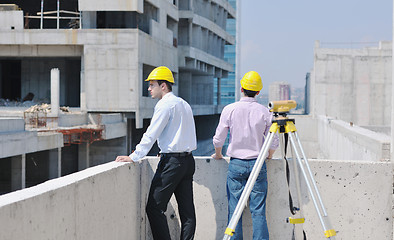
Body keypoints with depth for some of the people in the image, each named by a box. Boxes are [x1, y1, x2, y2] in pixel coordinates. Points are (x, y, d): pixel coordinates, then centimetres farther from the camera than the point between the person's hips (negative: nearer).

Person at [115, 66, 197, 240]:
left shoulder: (165, 104, -9)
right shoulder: (184, 104, 17)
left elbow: (151, 135, -14)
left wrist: (134, 157, -14)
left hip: (172, 161, -9)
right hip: (188, 160, 9)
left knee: (154, 207, -5)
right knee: (187, 210, 6)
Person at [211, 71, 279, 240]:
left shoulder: (230, 109, -5)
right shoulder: (265, 112, -4)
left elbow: (218, 139, -1)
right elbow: (274, 142, 0)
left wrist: (218, 154, 19)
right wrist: (268, 156, 21)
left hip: (236, 164, 0)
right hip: (258, 164, 0)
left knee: (234, 210, 5)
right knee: (258, 211, 2)